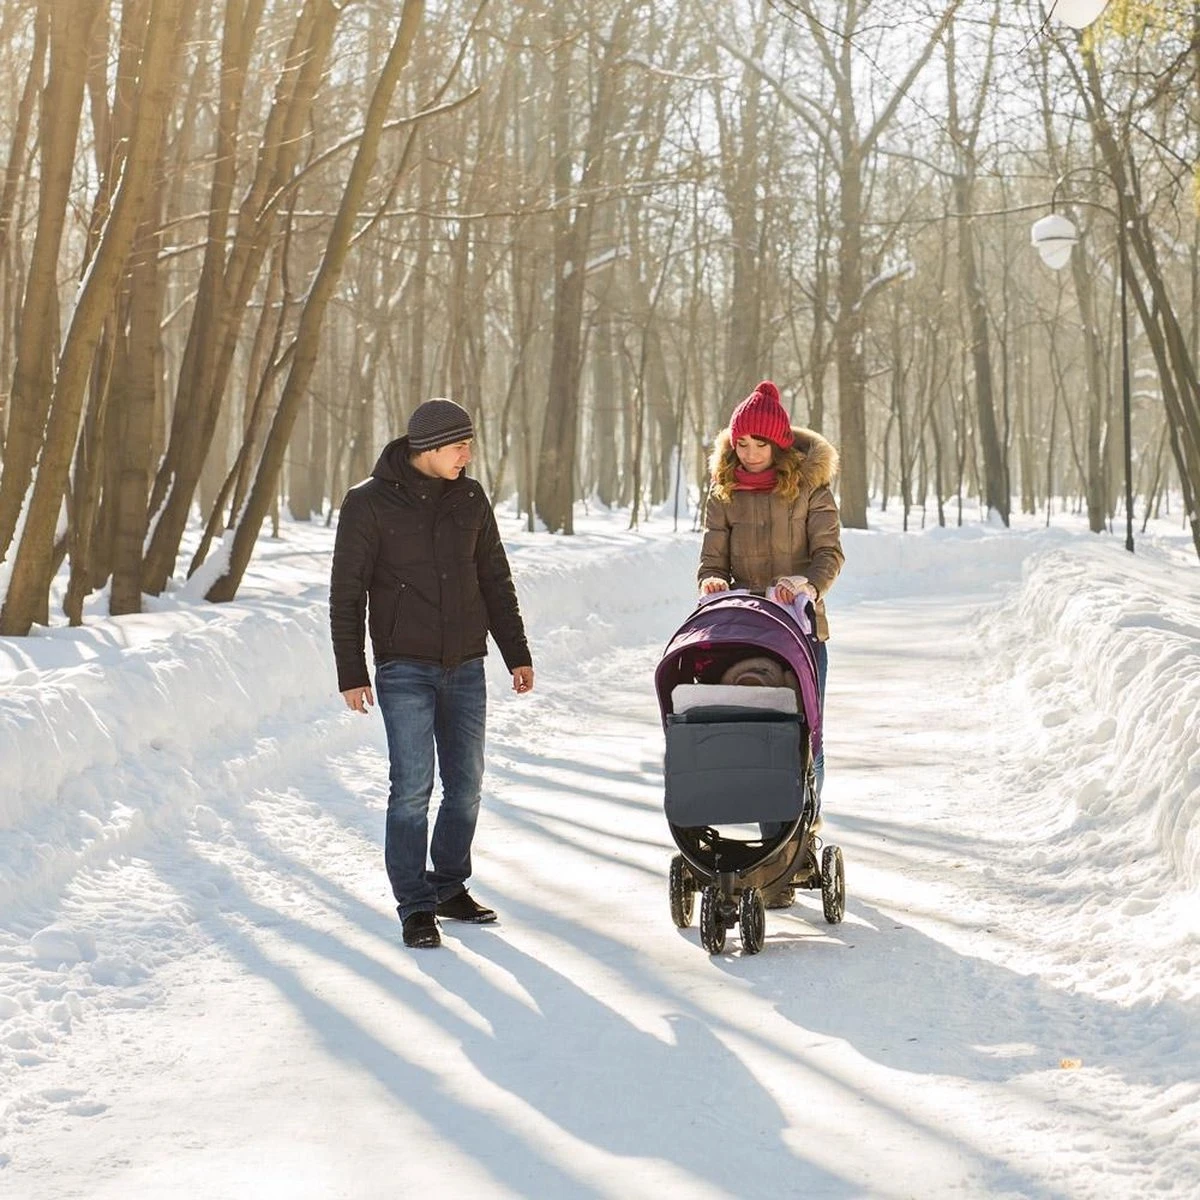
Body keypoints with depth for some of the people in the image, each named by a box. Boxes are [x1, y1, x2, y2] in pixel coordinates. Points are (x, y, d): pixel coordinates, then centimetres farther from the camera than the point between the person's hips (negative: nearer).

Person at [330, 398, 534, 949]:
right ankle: (415, 906, -1)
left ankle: (450, 887, 24)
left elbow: (495, 580, 16)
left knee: (466, 784, 8)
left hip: (466, 666, 5)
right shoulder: (369, 503, -5)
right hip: (404, 668, -5)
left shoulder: (469, 498, 8)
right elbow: (346, 593, -3)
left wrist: (517, 654, 14)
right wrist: (351, 673, -7)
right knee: (413, 786, -8)